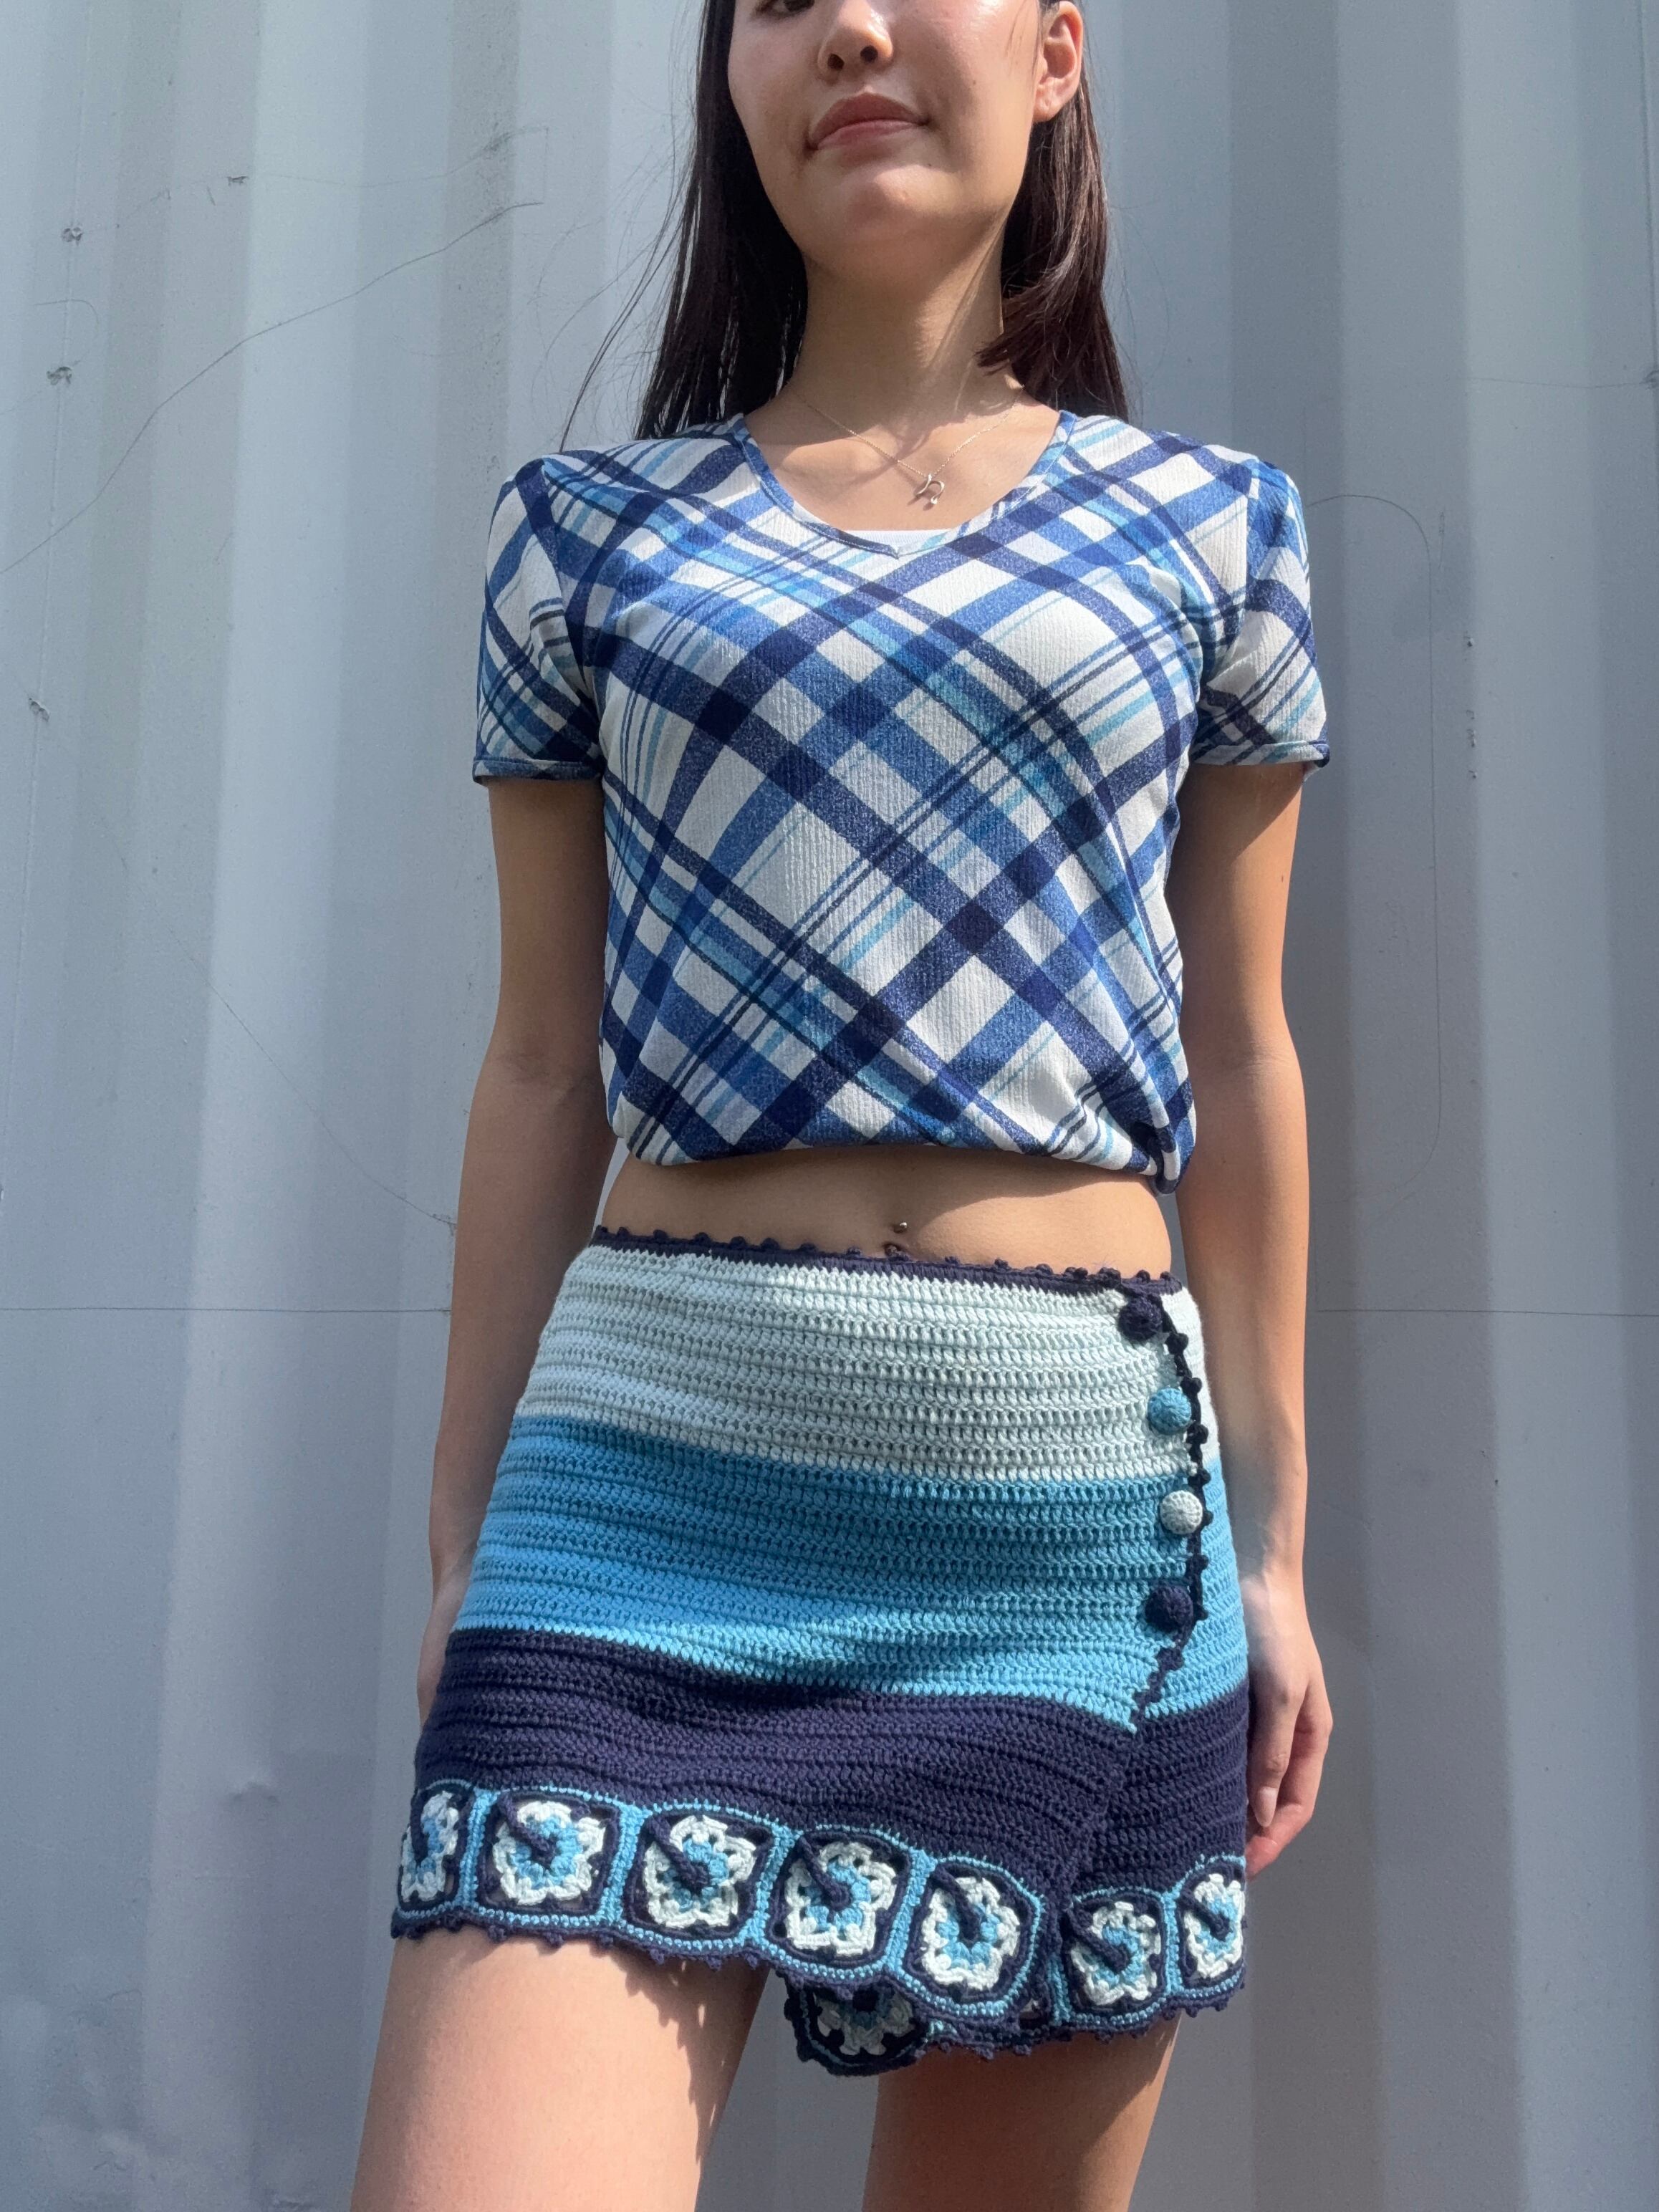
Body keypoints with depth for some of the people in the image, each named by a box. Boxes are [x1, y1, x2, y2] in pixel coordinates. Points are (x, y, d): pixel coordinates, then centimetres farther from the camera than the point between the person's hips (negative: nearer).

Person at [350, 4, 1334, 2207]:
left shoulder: (1209, 525, 10)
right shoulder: (591, 528, 10)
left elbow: (1238, 1061, 11)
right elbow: (544, 1071, 9)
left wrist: (1274, 1536, 11)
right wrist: (466, 1535, 9)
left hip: (1085, 1508, 1)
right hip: (653, 1476, 0)